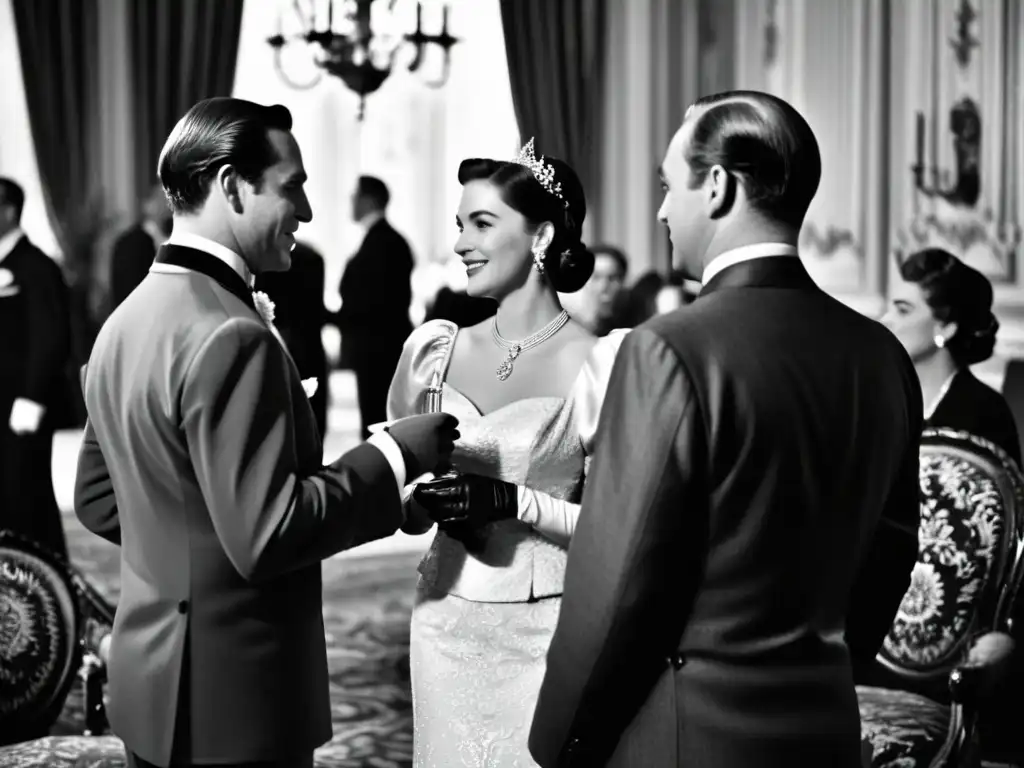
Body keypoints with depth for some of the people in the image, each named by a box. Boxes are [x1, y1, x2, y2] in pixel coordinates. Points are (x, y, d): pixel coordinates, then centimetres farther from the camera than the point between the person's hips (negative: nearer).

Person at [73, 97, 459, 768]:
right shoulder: (230, 338, -22)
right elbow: (265, 536, -25)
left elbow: (98, 500, 15)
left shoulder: (127, 320, 7)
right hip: (233, 697, -9)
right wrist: (393, 456, -16)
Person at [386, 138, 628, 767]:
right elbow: (401, 498, 10)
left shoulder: (599, 364, -10)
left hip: (547, 627, -4)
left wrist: (514, 503, -21)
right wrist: (418, 499, -11)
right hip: (446, 620, 4)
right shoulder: (435, 350, 3)